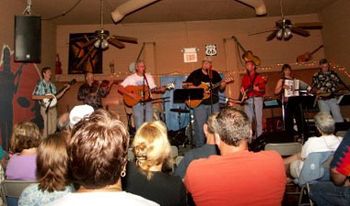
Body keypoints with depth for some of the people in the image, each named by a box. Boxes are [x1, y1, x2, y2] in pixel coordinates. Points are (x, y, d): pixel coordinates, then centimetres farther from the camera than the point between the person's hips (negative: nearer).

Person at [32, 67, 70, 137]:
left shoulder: (52, 85, 12)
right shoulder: (40, 84, -7)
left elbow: (56, 96, 12)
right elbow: (33, 96, -10)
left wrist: (65, 89, 6)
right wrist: (45, 96, -19)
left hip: (53, 108, 6)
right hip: (45, 108, -6)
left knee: (53, 128, 8)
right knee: (48, 127, -9)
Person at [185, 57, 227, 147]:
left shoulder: (215, 74, 9)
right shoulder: (195, 74, -1)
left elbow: (220, 89, 13)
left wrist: (223, 85, -10)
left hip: (214, 103, 4)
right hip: (199, 103, -3)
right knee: (200, 125, -3)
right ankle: (199, 146, 9)